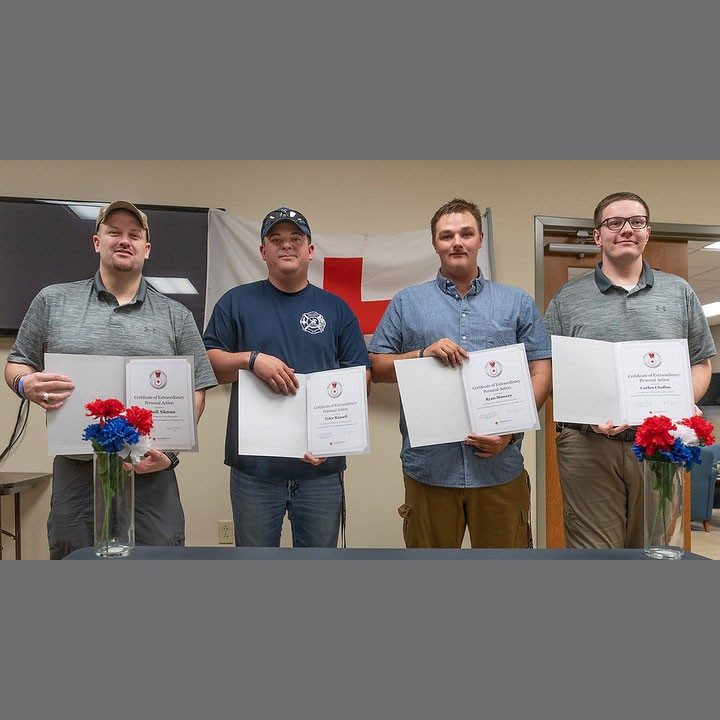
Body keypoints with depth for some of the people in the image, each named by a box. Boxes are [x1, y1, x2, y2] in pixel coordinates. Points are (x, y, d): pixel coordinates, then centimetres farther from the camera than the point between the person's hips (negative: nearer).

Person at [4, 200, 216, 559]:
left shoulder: (176, 316, 6)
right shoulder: (53, 301, 8)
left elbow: (195, 392, 5)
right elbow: (16, 365, 13)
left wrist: (170, 451, -8)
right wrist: (27, 384, -11)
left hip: (150, 473, 0)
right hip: (75, 472, 1)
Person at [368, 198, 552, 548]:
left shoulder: (518, 303, 9)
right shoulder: (406, 302, 7)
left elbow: (541, 372, 6)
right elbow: (377, 367, 5)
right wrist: (423, 354, -12)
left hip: (499, 465, 1)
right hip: (429, 466, 0)